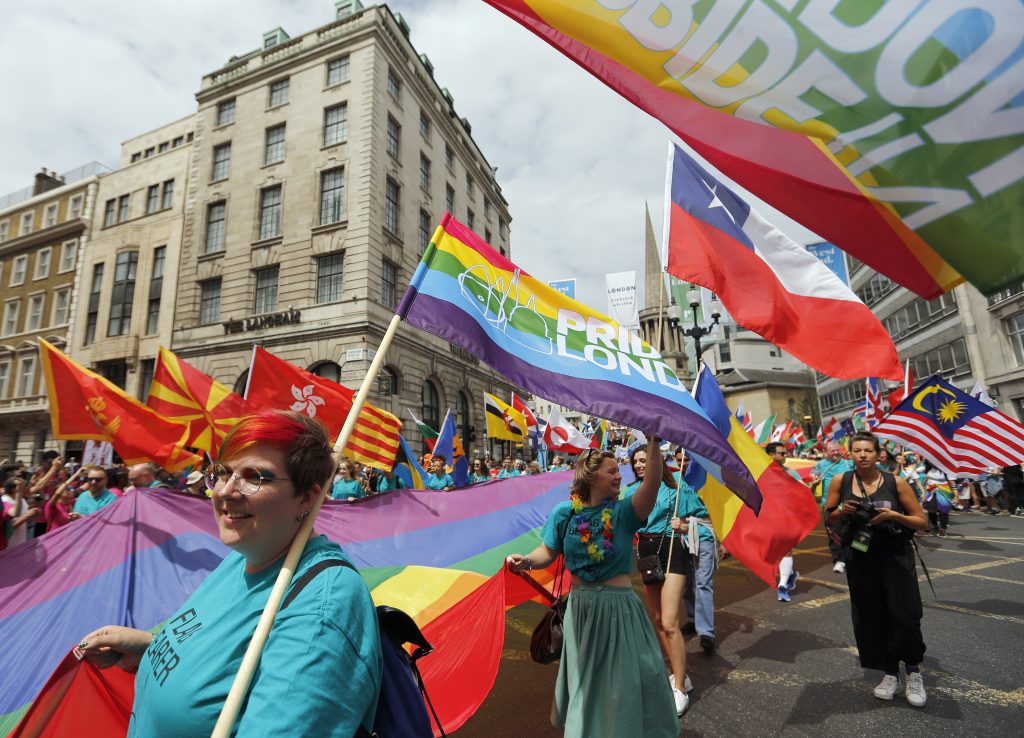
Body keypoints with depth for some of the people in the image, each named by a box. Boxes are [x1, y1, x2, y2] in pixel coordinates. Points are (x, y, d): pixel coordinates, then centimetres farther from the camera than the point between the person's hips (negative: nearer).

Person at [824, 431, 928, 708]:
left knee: (905, 616, -4)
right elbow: (828, 517, 6)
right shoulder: (841, 481, -4)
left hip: (896, 557, -2)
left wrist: (895, 515, -20)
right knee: (871, 618, 9)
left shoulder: (896, 482, -8)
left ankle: (913, 671, 23)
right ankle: (890, 674, 28)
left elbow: (921, 521, -3)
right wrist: (842, 511, -14)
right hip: (860, 559, 2)